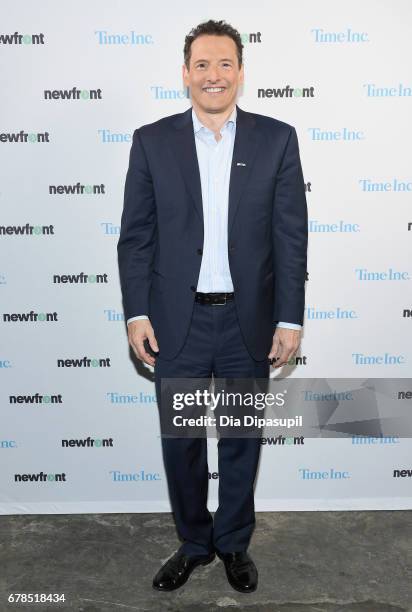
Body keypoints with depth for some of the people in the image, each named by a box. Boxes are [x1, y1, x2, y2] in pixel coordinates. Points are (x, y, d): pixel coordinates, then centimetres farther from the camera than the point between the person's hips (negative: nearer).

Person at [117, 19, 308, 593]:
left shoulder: (277, 138, 1)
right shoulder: (152, 141, 2)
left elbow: (291, 235, -1)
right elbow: (136, 235, 1)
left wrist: (290, 319, -5)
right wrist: (136, 314, -5)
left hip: (248, 321, 0)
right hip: (177, 321, 1)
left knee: (241, 440, 14)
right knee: (180, 441, 12)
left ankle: (234, 542, 37)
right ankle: (194, 542, 36)